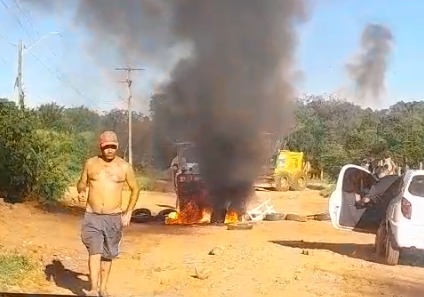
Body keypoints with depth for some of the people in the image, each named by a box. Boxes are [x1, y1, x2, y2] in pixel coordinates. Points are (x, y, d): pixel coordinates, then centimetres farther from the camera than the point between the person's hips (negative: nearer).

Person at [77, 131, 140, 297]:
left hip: (114, 218, 1)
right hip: (92, 217, 0)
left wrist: (128, 213, 2)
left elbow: (135, 189, 8)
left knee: (107, 255, 11)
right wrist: (81, 192, -10)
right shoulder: (91, 163, 2)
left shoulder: (124, 167, -1)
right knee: (95, 252, -15)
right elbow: (82, 183, 14)